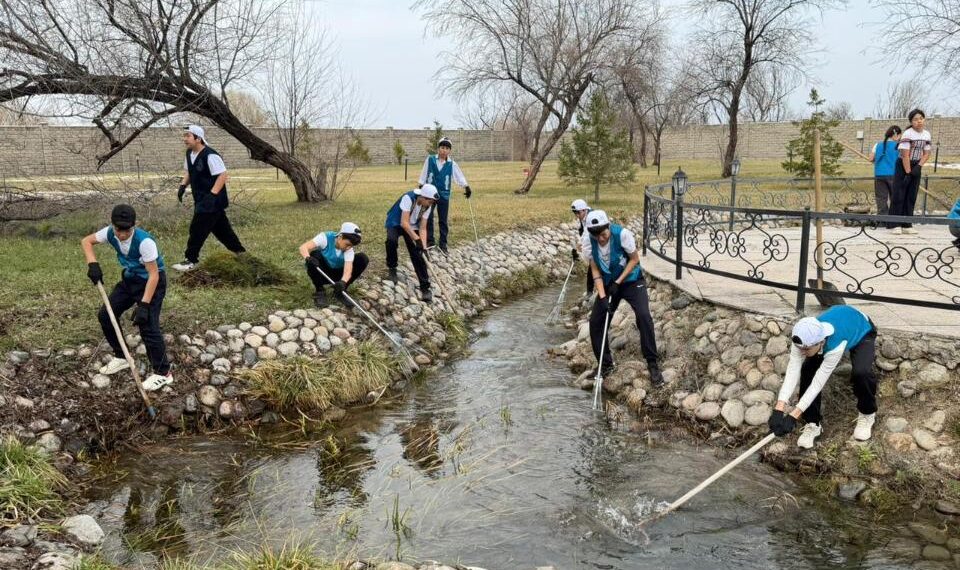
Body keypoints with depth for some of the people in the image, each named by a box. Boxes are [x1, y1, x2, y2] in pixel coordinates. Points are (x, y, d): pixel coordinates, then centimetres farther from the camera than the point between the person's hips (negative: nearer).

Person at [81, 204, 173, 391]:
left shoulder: (145, 241, -33)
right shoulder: (110, 233, -15)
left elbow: (153, 274, -29)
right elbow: (86, 241, 2)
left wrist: (144, 305, -32)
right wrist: (93, 264, -17)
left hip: (151, 282, -7)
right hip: (129, 279, 7)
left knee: (148, 325, -16)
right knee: (105, 315, 8)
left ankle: (163, 372, -3)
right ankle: (121, 357, 27)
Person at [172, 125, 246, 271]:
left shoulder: (210, 155, -21)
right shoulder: (189, 154, 8)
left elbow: (223, 175, -22)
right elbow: (189, 172, 23)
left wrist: (212, 195, -28)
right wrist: (183, 185, 5)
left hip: (212, 200, -9)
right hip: (201, 200, 9)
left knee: (197, 229, -7)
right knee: (221, 228, 17)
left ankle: (191, 260, 3)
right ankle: (239, 251, 30)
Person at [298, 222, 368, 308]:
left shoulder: (349, 249, -16)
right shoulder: (325, 238, -23)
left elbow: (348, 269, -31)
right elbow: (303, 247, -33)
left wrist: (343, 282, -52)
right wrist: (308, 258, -56)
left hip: (338, 276, 2)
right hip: (321, 273, -2)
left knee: (363, 259, -16)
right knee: (314, 254, -33)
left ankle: (340, 292, -5)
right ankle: (319, 291, -14)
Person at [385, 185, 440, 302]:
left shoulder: (427, 206, -14)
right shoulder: (408, 198, -33)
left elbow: (422, 228, -12)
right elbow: (404, 223, -35)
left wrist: (424, 247, -23)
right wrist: (417, 239, -39)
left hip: (412, 226, 4)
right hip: (395, 224, -4)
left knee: (418, 255, -9)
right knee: (391, 241, -34)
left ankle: (425, 287, -6)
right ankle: (392, 268, -9)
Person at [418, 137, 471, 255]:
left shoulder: (452, 164, -4)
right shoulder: (430, 160, -4)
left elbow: (459, 176, -12)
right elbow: (423, 175, 2)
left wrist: (466, 187, -26)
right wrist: (421, 188, 2)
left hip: (444, 195, 0)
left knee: (443, 221, 6)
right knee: (428, 219, 8)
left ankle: (443, 244, 14)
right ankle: (430, 241, 20)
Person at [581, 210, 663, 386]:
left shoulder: (622, 234, -27)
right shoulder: (588, 240, -18)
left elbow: (634, 259, -13)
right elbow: (595, 270, -10)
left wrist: (618, 282, -17)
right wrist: (602, 297, -19)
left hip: (632, 280, -4)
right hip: (608, 284, 4)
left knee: (644, 316, -22)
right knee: (595, 321, -2)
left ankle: (652, 364, -10)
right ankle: (605, 364, 17)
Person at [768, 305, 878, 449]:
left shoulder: (835, 345, -46)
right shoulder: (804, 339, -33)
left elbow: (818, 382, -42)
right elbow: (792, 372, -38)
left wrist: (793, 416, -43)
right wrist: (779, 410, -48)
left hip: (862, 332, -4)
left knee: (861, 373, -31)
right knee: (807, 370, -17)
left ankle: (867, 414, 1)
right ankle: (813, 423, 1)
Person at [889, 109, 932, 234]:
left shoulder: (926, 134, 3)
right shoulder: (907, 134, -16)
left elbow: (926, 153, 5)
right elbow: (905, 155, -18)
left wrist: (919, 166, -10)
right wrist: (908, 172, -19)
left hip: (916, 167, 6)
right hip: (903, 166, -6)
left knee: (911, 197, 6)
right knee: (899, 195, -8)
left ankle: (907, 225, 9)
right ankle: (896, 225, -7)